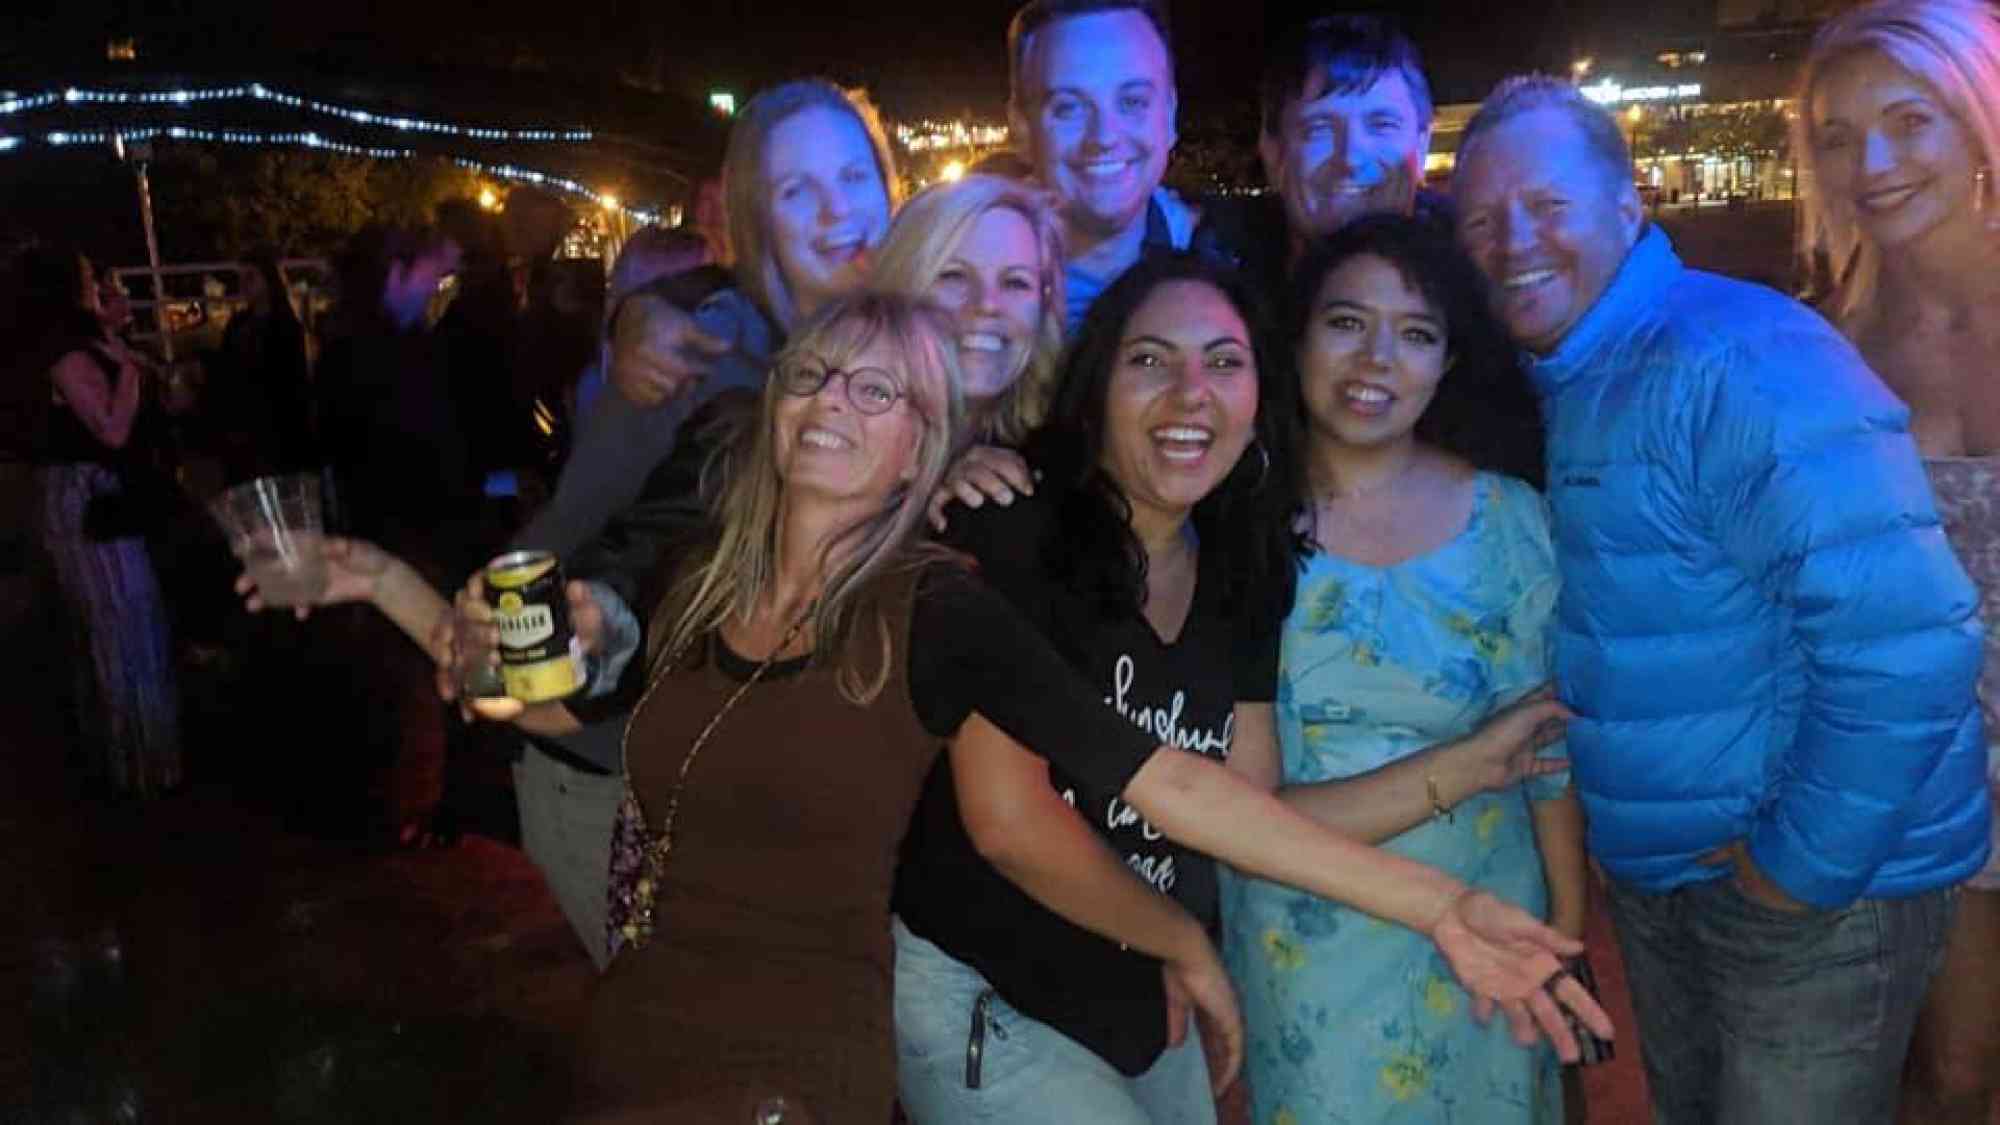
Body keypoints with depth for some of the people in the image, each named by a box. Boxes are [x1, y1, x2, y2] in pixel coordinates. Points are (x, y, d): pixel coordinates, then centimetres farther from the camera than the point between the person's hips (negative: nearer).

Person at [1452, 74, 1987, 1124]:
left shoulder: (1743, 361, -24)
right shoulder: (1550, 383, 3)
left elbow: (1906, 648, -29)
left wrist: (1803, 865, -20)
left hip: (1823, 876, -8)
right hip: (1657, 872, 8)